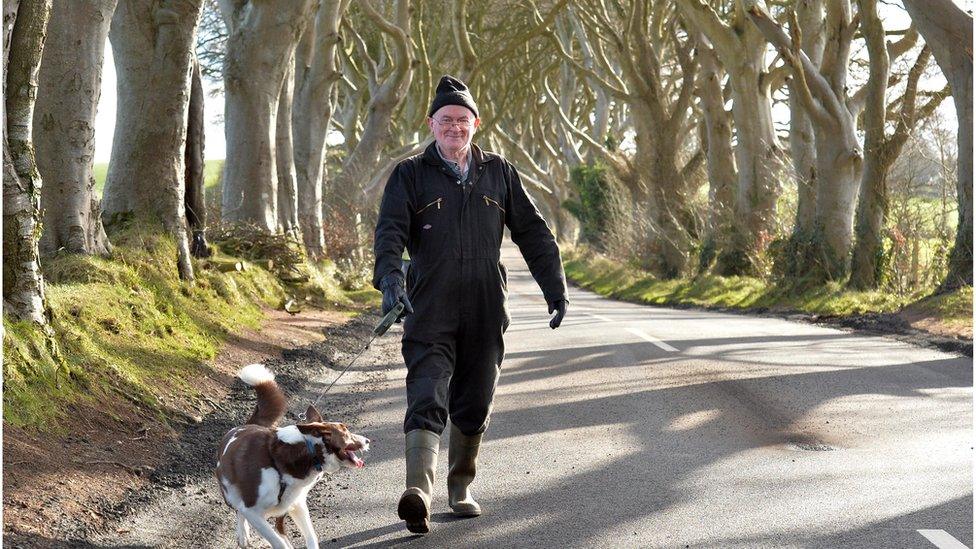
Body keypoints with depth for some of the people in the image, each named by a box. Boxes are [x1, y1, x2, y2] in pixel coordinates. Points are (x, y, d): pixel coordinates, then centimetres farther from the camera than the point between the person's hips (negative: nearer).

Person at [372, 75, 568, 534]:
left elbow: (533, 233, 16)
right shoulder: (410, 176, 5)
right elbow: (390, 230, -9)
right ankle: (418, 494, -25)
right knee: (426, 400, -15)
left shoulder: (498, 173, 13)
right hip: (429, 311, -3)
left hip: (486, 311, 3)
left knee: (474, 406, 9)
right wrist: (390, 278, -28)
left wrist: (555, 289, 10)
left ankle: (460, 490, 26)